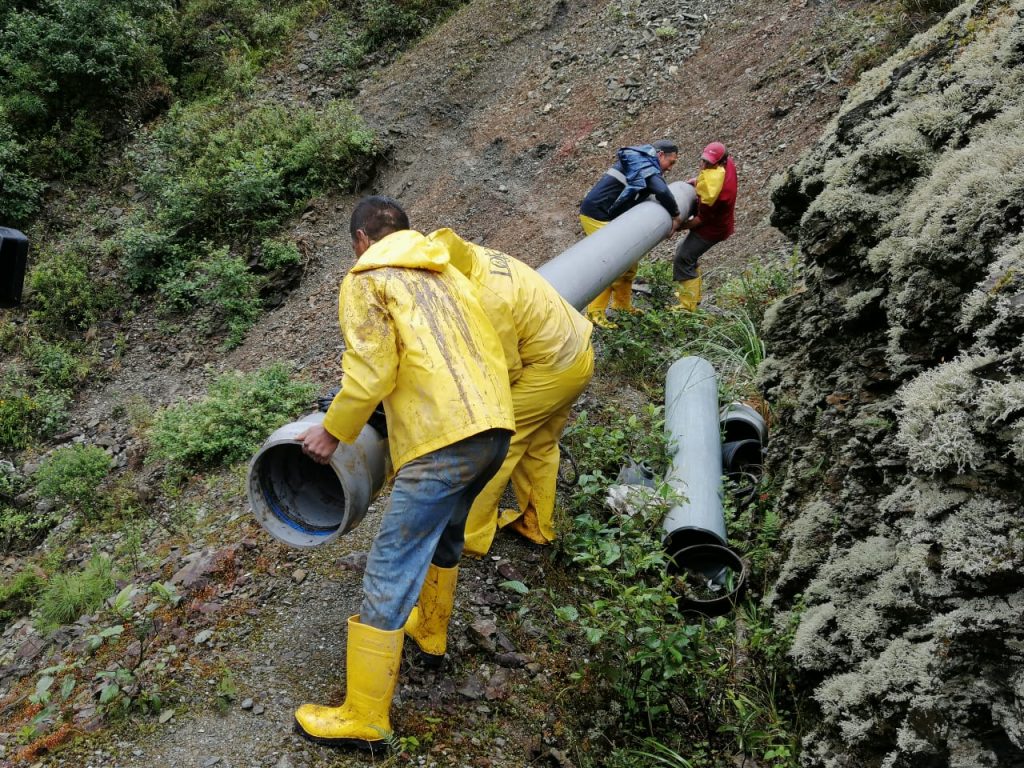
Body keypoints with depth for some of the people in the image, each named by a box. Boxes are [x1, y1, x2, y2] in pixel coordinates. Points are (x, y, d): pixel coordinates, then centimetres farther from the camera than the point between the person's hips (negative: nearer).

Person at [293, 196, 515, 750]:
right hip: (495, 426, 8)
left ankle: (364, 719, 9)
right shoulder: (446, 271, 25)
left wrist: (332, 433, 4)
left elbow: (371, 373, -8)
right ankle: (429, 627, 52)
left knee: (388, 578, 0)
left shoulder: (367, 279, 3)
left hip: (441, 441, -8)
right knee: (444, 533, 32)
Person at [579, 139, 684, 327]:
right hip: (596, 216, -10)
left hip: (609, 217, 10)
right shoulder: (646, 166, -13)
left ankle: (622, 304, 24)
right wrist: (676, 216, -18)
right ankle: (595, 312, -8)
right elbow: (662, 191, -30)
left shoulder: (640, 162, 18)